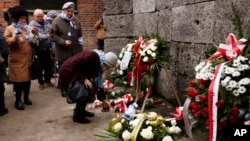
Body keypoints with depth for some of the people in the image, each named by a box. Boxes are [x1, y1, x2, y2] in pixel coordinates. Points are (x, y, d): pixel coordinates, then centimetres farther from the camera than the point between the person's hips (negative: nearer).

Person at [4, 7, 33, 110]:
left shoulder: (29, 28, 15)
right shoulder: (10, 28, 0)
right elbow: (7, 42, -8)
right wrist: (15, 37, -23)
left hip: (28, 58, 4)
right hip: (17, 59, -4)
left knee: (28, 78, 9)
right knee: (18, 79, -3)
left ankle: (26, 97, 24)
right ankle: (18, 100, 8)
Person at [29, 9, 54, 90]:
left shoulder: (47, 23, 8)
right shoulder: (32, 24, -10)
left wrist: (51, 45, 3)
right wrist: (46, 36, -15)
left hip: (47, 48, 4)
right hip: (38, 49, -4)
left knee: (48, 65, 13)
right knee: (40, 66, 8)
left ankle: (48, 80, 30)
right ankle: (41, 82, 22)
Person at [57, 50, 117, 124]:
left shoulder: (98, 66, 3)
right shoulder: (92, 56, -24)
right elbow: (74, 64, -28)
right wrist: (84, 79, -27)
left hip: (75, 72, 9)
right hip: (68, 71, -9)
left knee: (90, 89, 8)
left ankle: (81, 110, 23)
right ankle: (77, 115, 0)